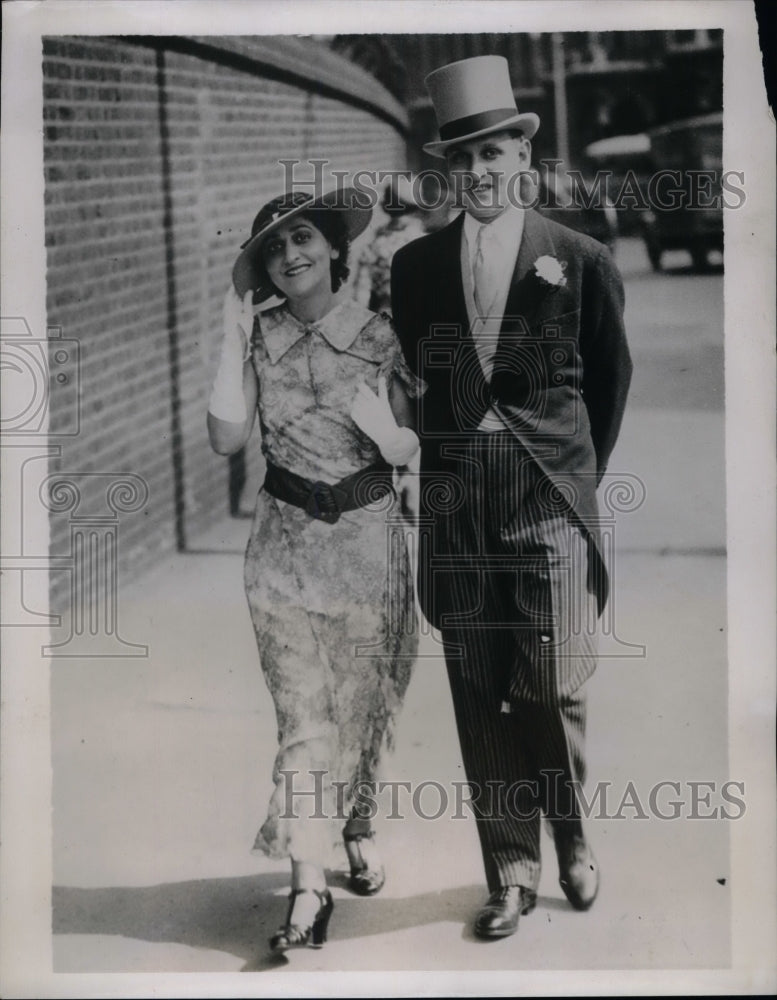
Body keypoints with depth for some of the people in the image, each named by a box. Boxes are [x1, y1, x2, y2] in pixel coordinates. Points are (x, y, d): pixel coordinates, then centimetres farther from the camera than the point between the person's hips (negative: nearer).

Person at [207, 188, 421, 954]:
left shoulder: (376, 337, -3)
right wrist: (234, 337, -14)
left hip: (366, 543, 0)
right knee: (303, 714, -5)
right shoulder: (259, 338, -1)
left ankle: (358, 828, 38)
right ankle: (307, 886, -4)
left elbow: (409, 453, 3)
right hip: (286, 543, 0)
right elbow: (226, 438, -12)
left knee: (361, 706, 12)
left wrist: (381, 425, -20)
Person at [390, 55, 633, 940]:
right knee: (478, 698, 5)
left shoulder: (581, 262, 0)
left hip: (550, 503, -2)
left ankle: (571, 840, 26)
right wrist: (453, 458, 8)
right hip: (457, 510, 2)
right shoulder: (414, 266, 7)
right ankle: (510, 872, 17)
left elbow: (612, 376, 11)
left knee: (552, 690, -1)